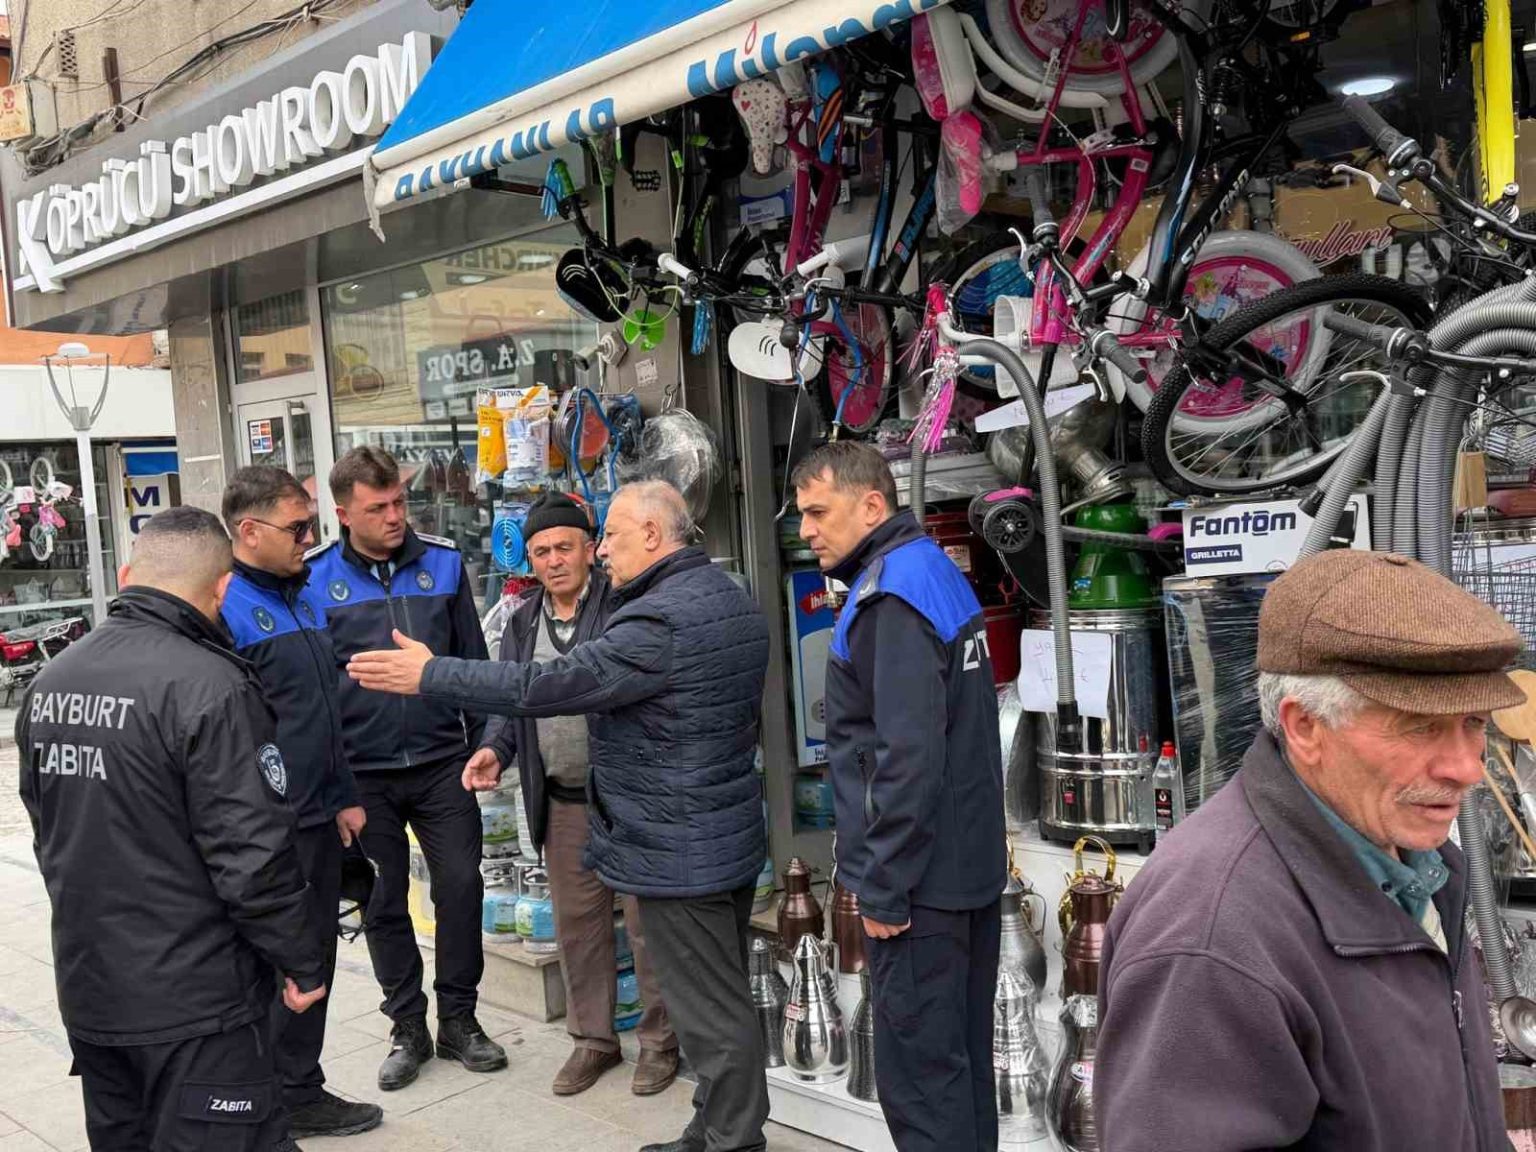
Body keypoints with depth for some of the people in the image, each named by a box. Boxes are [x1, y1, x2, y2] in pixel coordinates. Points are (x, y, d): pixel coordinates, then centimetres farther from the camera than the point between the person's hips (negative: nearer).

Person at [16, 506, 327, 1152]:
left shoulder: (49, 681, 5)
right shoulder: (209, 686, -21)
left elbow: (45, 828, 15)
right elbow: (251, 854, -22)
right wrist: (302, 962, -8)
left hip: (86, 987, 8)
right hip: (192, 1001, -8)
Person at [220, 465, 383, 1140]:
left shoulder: (306, 596, 12)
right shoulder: (227, 608, -16)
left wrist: (343, 797, 18)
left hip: (317, 817, 9)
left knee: (314, 955, 17)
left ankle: (298, 1092, 32)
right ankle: (294, 1098, 19)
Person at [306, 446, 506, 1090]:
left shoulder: (443, 563, 1)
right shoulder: (315, 579, -4)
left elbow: (474, 658, 7)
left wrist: (481, 745, 5)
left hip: (442, 761, 1)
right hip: (363, 771, -1)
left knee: (461, 885, 2)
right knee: (384, 902, 10)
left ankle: (458, 1019, 20)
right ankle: (408, 1028, 26)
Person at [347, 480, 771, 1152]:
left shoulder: (658, 620, -23)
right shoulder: (733, 601, 10)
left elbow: (548, 685, -23)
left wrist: (429, 675, -14)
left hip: (677, 848, -10)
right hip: (732, 836, 10)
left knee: (708, 1009, 2)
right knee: (724, 995, 19)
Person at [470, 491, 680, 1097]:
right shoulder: (523, 622, 10)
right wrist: (494, 746, -5)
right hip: (564, 802, 6)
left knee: (647, 921, 4)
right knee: (576, 924, 14)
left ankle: (659, 1040, 21)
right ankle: (592, 1038, 30)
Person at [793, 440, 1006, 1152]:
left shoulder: (891, 597, -17)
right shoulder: (935, 572, 12)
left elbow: (907, 758, -25)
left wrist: (883, 886, -17)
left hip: (922, 879, -10)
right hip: (969, 867, 10)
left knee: (918, 1072, -1)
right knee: (963, 1054, 18)